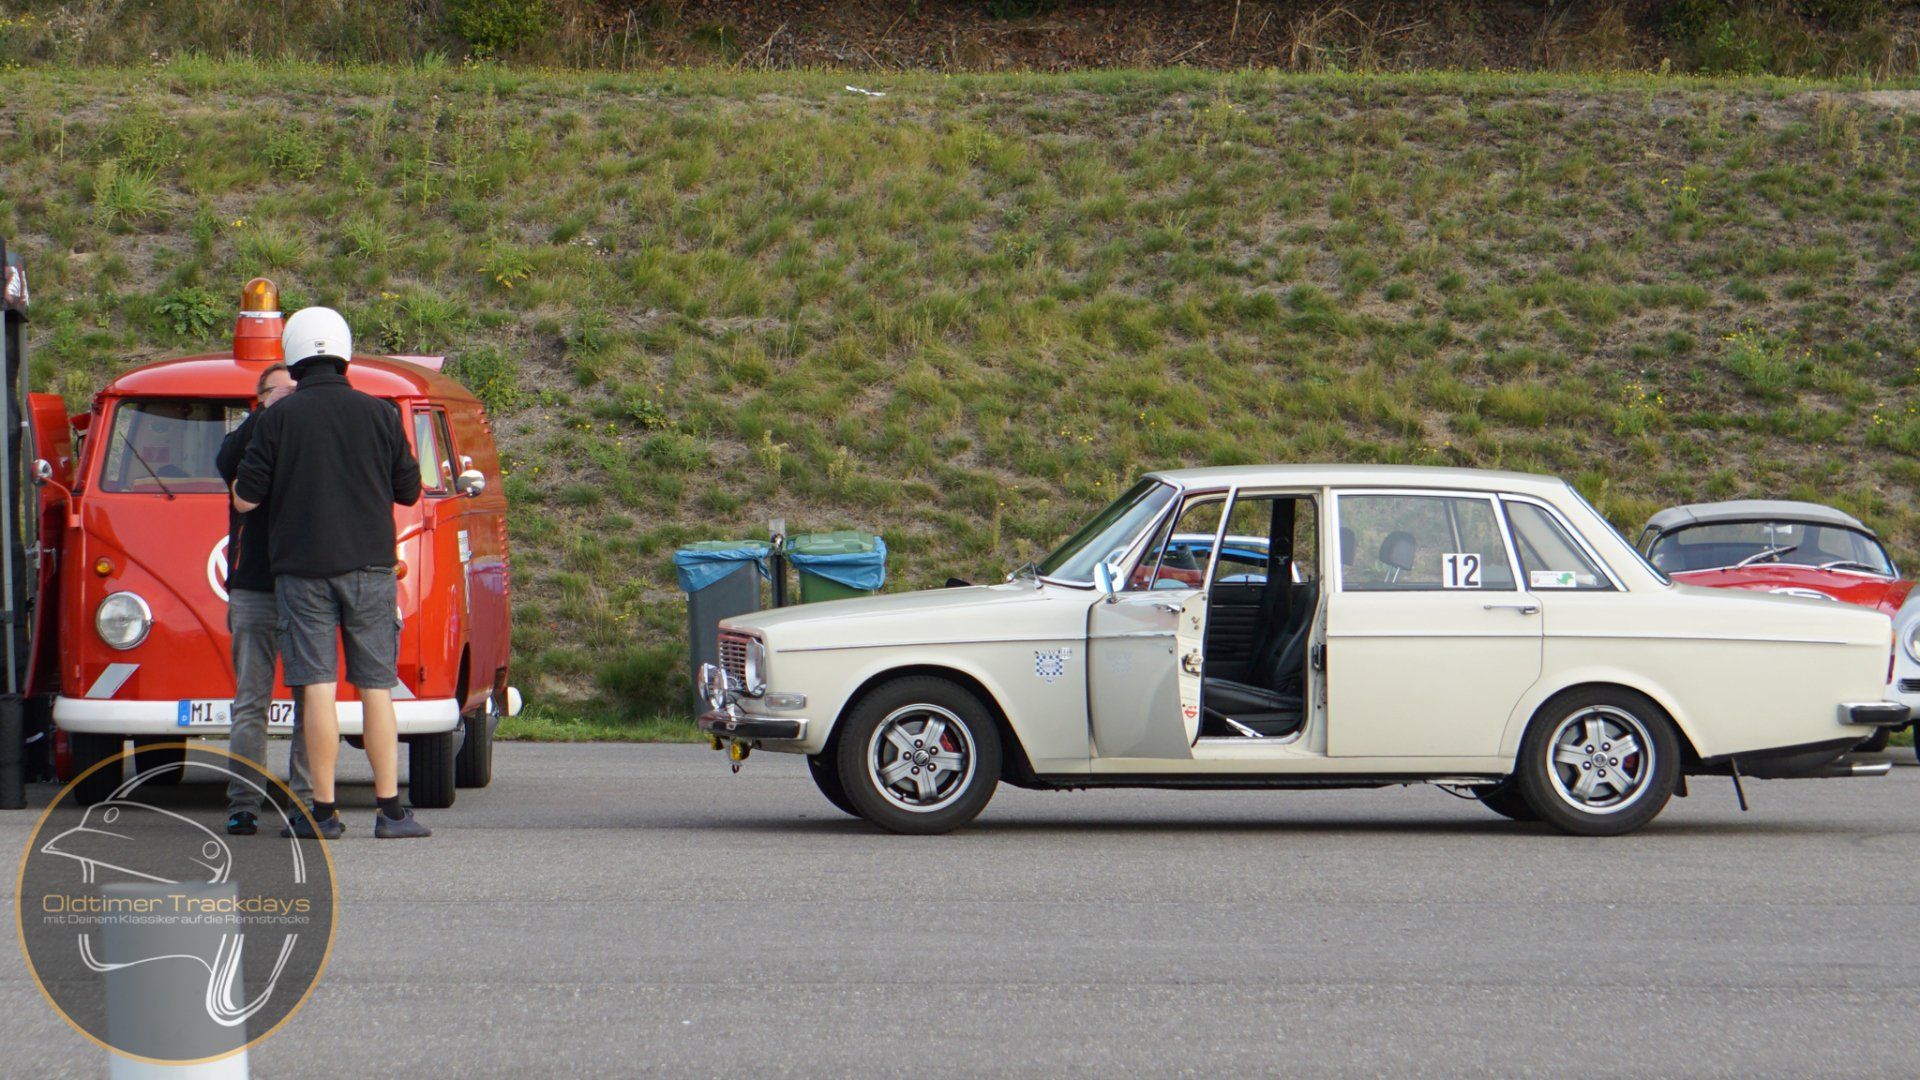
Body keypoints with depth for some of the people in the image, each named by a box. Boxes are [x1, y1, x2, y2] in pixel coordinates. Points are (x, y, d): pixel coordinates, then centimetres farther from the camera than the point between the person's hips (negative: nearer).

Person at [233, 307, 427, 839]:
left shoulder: (279, 418, -2)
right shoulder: (380, 415, 3)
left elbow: (245, 498, -3)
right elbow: (409, 490, 10)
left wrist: (241, 483, 20)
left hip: (302, 569, -1)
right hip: (369, 566, 1)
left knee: (318, 687, -3)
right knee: (376, 687, 5)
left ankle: (324, 811, -4)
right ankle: (391, 810, 2)